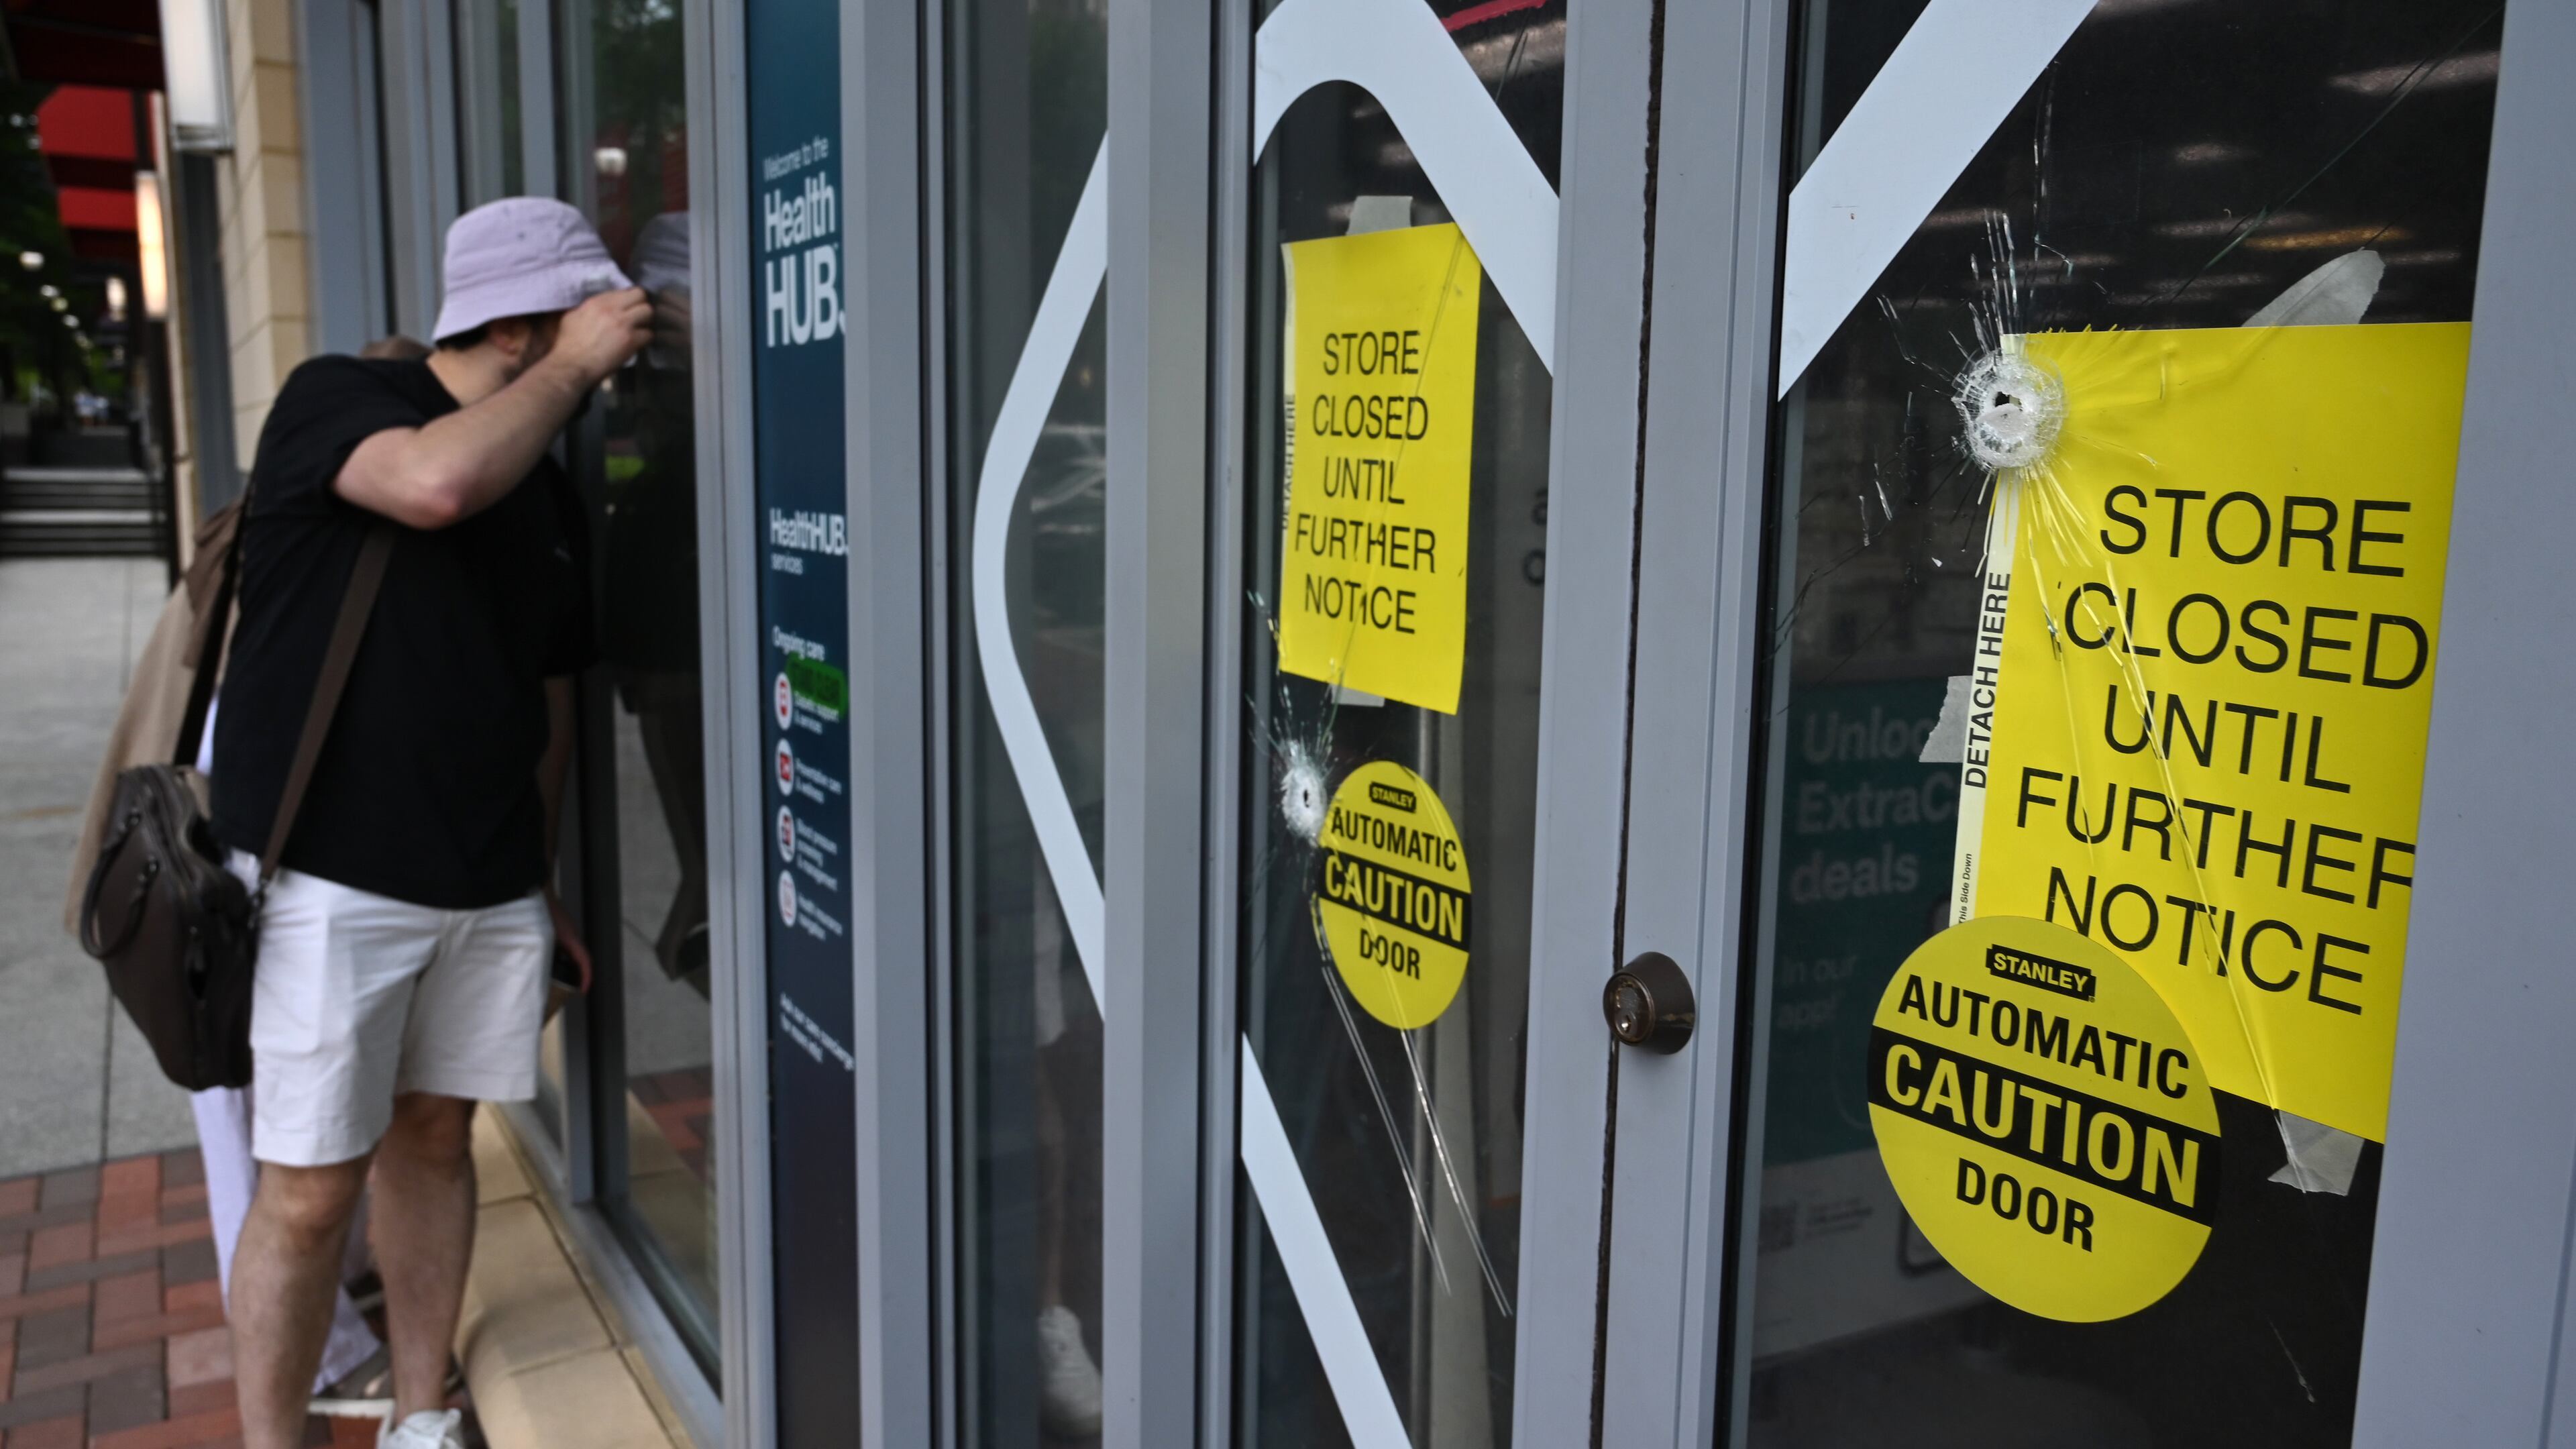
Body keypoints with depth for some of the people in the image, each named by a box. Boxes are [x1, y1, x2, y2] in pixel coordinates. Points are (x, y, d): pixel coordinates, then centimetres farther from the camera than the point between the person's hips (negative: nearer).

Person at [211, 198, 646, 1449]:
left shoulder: (552, 500, 12)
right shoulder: (334, 397, -5)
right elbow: (437, 481, -30)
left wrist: (540, 885, 18)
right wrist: (572, 365, -16)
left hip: (489, 886, 6)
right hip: (331, 878, -6)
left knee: (436, 1136, 14)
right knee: (311, 1189, 0)